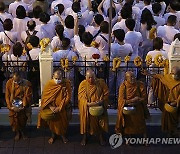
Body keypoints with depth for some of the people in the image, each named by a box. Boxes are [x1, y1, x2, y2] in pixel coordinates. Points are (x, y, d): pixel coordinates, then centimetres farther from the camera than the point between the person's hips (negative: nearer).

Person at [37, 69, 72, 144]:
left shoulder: (66, 84, -16)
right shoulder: (49, 84, -13)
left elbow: (68, 97, -15)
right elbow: (45, 97, -11)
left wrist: (59, 107, -20)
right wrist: (50, 107, -21)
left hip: (62, 109, -1)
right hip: (51, 108, 1)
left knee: (63, 122, 16)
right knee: (52, 121, 17)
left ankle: (63, 135, 41)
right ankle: (53, 135, 41)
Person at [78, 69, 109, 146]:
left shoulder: (101, 83, -6)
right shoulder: (83, 84, -8)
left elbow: (106, 94, -3)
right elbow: (81, 96, -10)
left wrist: (100, 101, -18)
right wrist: (88, 103, -25)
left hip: (99, 107, 1)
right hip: (86, 108, 0)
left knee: (100, 121, 3)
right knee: (86, 121, 6)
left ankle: (101, 137, 24)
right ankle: (84, 137, 26)